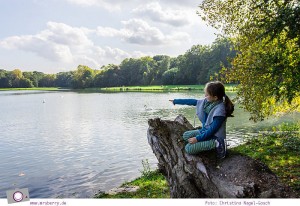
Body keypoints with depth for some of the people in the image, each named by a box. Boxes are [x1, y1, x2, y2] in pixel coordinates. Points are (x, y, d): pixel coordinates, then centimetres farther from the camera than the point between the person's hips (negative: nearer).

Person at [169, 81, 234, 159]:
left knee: (188, 148, -18)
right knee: (185, 135, 10)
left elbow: (212, 130, -24)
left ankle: (215, 144, -12)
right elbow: (192, 101, 8)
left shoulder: (219, 110, -27)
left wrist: (197, 139, -20)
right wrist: (175, 101, 15)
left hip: (214, 137, -9)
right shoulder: (207, 101, -4)